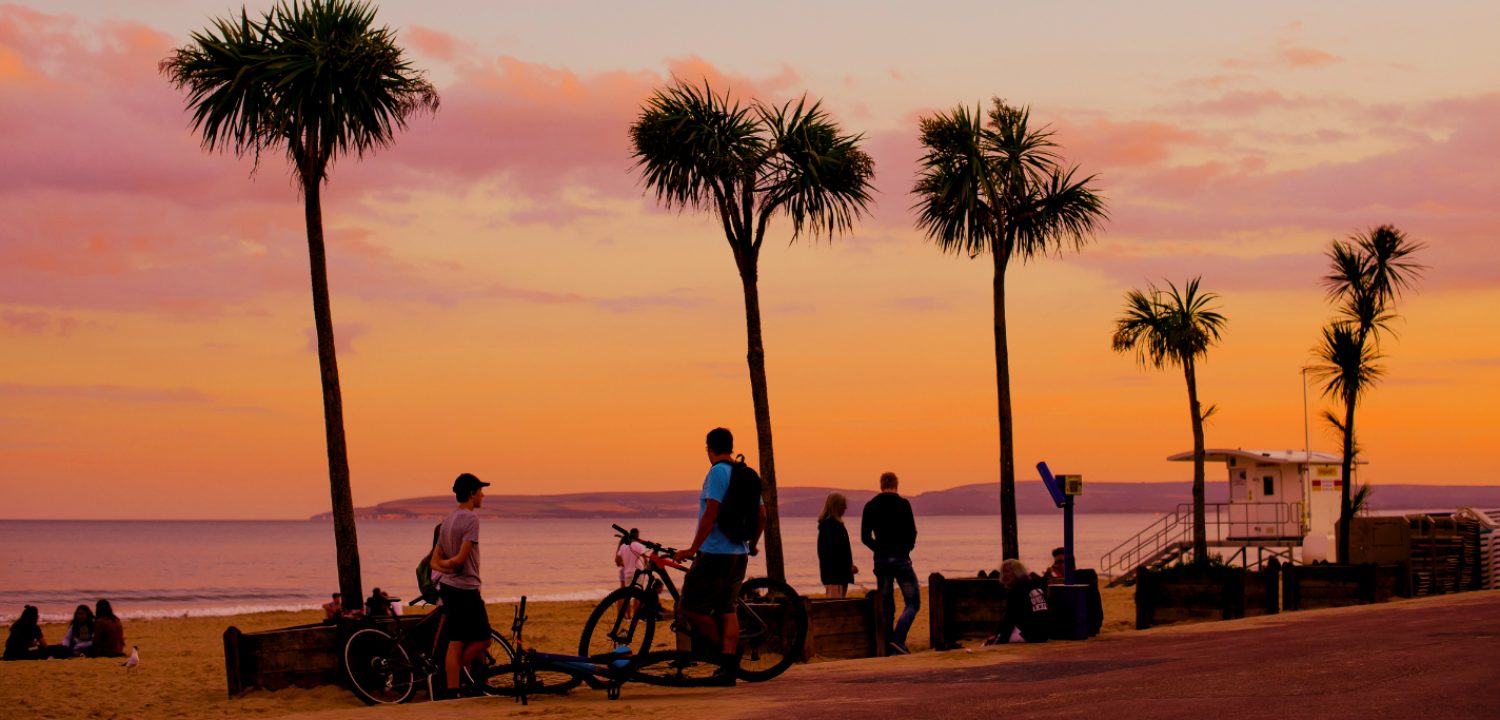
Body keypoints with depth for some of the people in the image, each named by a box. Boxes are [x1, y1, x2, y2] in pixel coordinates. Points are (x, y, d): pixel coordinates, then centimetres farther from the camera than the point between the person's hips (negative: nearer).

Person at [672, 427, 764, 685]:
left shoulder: (717, 472, -12)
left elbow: (711, 514, -20)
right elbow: (762, 515, 15)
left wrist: (693, 548, -18)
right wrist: (752, 545, 30)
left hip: (714, 554, -8)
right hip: (739, 554, 8)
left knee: (690, 607, 0)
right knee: (727, 609, 8)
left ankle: (723, 646, 2)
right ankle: (729, 667, 2)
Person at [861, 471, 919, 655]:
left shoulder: (870, 506, 6)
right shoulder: (902, 504, -5)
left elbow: (865, 537, 7)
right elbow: (912, 532, -8)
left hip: (881, 560, 4)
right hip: (900, 559, -4)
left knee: (886, 606, 11)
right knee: (913, 602, 1)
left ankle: (889, 645, 8)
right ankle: (898, 639, -17)